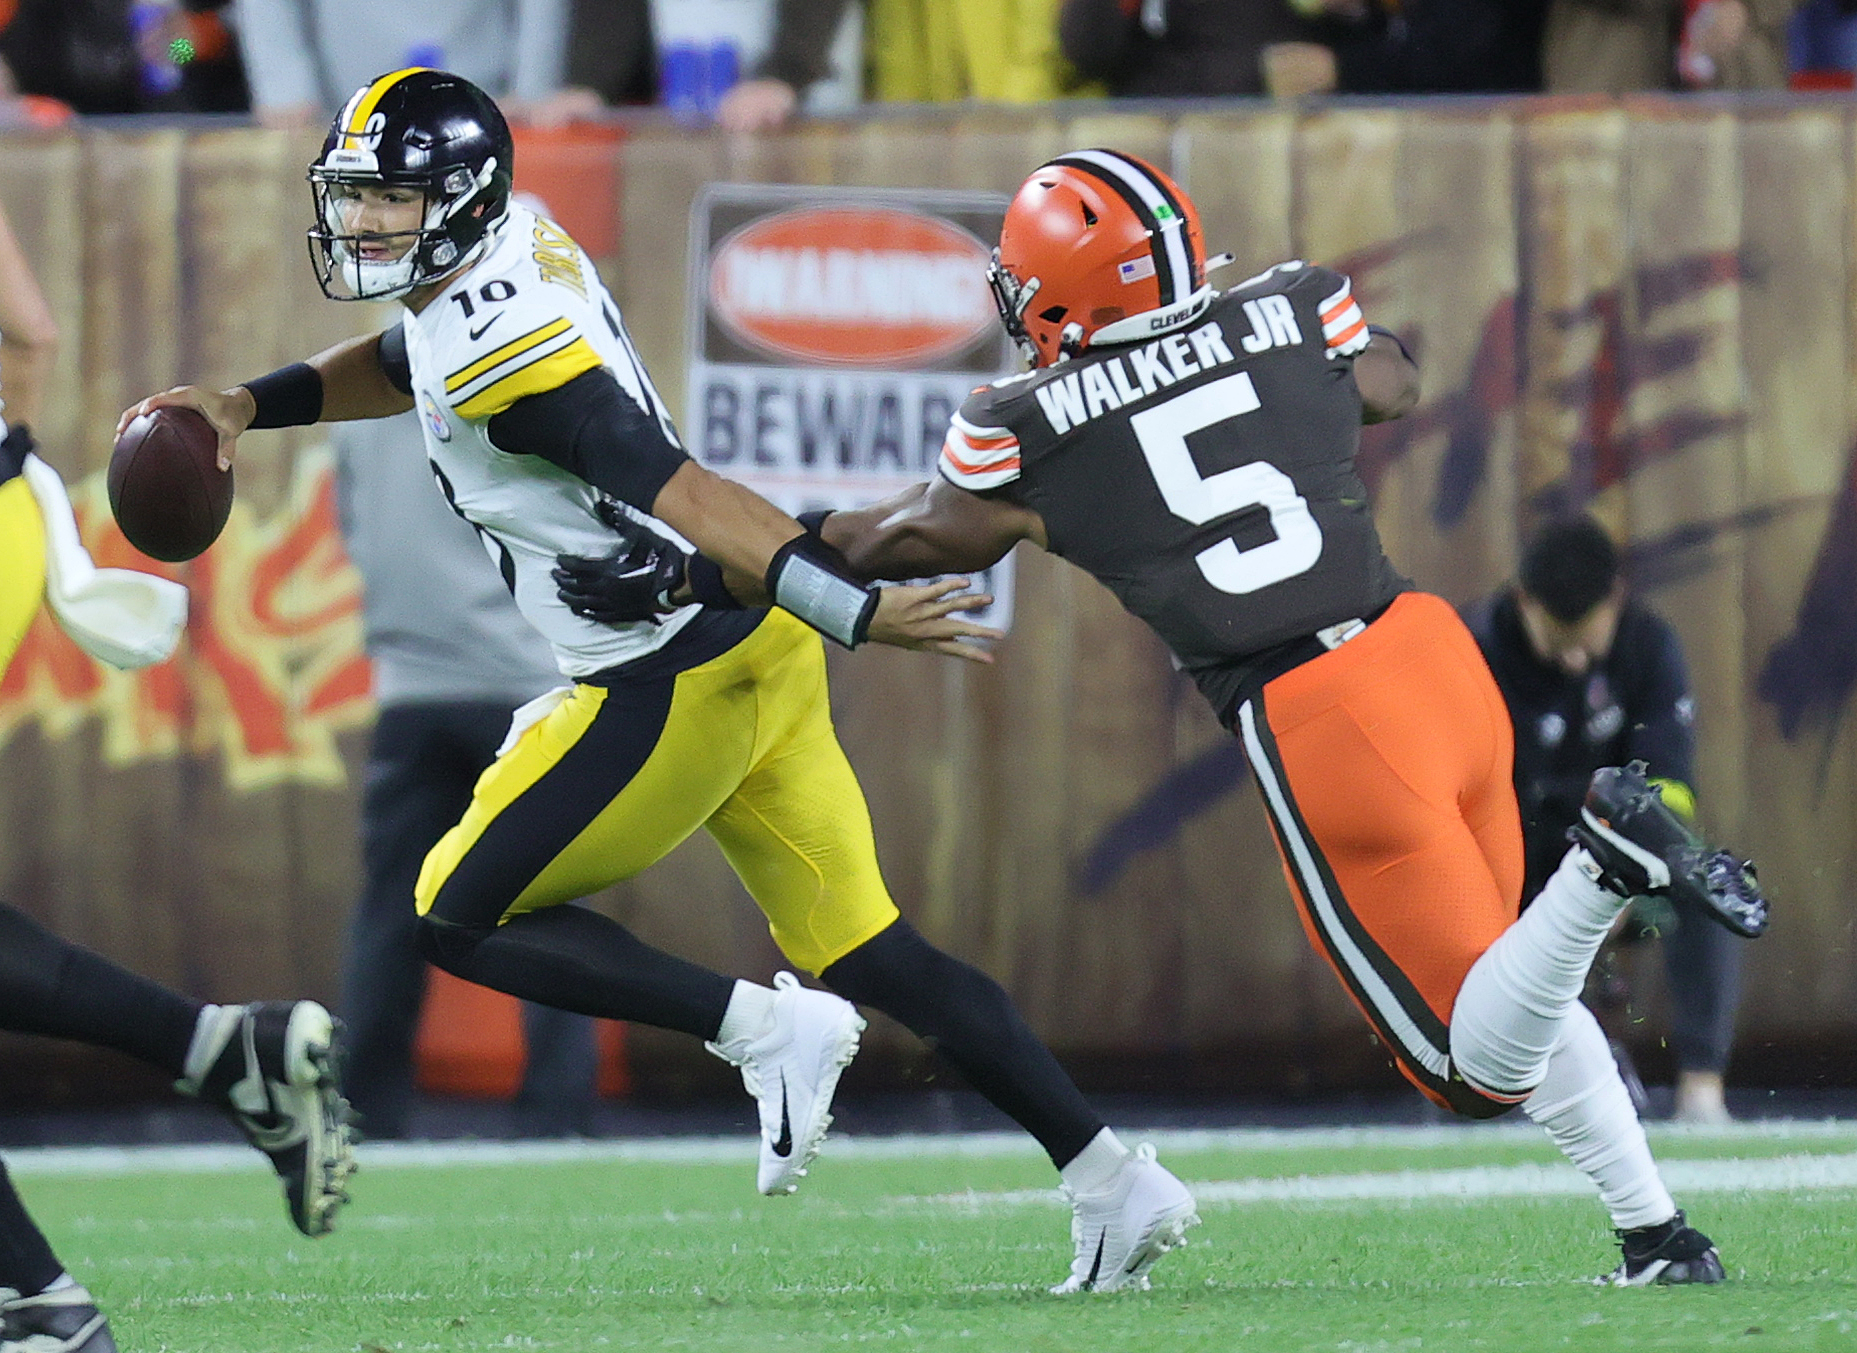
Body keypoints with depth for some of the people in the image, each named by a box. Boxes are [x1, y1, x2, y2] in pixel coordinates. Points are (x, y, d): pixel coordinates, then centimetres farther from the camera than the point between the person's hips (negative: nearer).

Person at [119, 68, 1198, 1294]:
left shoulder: (494, 342, -20)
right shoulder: (516, 247, 8)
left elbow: (679, 491, -28)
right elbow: (395, 367, 31)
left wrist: (854, 612, -33)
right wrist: (250, 407, 17)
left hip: (675, 686, -9)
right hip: (750, 645, 9)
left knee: (463, 921, 4)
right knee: (869, 958, 12)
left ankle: (766, 1029, -3)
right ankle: (1113, 1181, 9)